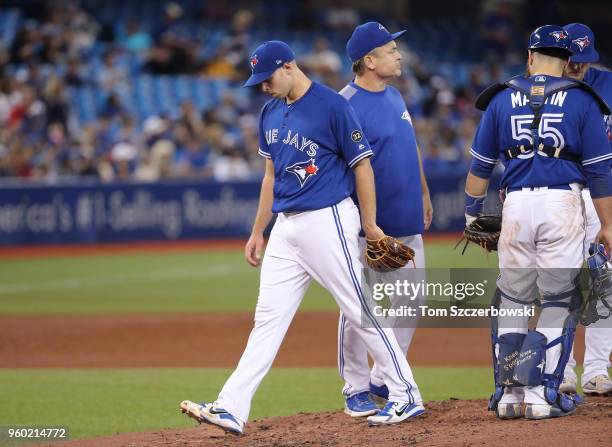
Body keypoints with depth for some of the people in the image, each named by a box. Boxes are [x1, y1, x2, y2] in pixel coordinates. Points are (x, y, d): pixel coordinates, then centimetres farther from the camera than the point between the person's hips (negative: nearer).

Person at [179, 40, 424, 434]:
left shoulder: (332, 105, -11)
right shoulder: (271, 112, 12)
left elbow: (362, 165, -9)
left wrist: (370, 224, -9)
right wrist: (258, 232, 19)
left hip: (327, 221, -7)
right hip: (286, 226, 7)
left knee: (362, 311, -3)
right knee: (268, 317, 3)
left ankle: (406, 397, 8)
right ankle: (232, 409, -1)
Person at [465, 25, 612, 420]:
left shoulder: (502, 99, 10)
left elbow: (480, 166, 12)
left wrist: (473, 216, 21)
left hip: (516, 205, 2)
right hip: (562, 204, -2)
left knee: (513, 300, 12)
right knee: (561, 301, 5)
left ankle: (507, 392, 10)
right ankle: (542, 392, -3)